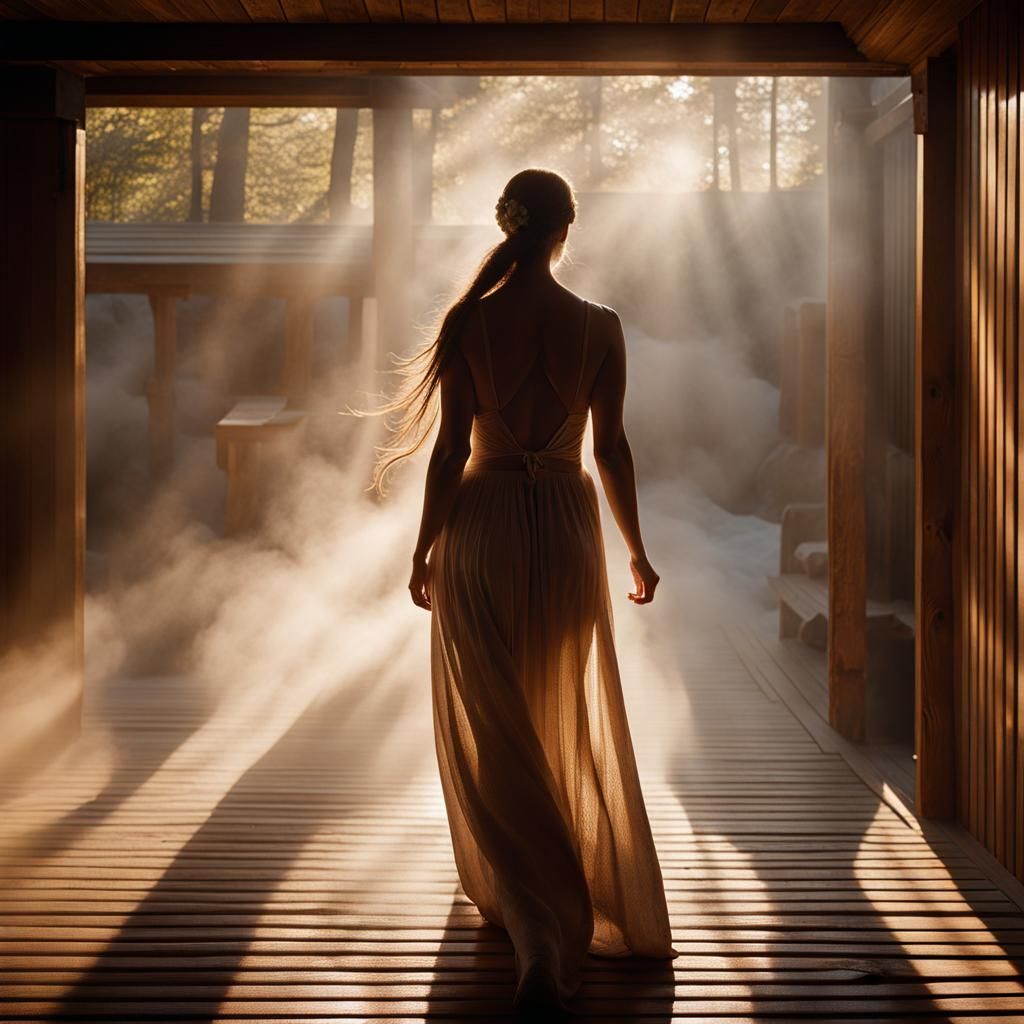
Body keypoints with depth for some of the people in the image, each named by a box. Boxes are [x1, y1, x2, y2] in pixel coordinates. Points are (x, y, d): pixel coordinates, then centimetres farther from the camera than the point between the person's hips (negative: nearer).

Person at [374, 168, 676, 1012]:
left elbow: (452, 446, -7)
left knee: (490, 734, 5)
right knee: (574, 729, 16)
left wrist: (425, 549, 3)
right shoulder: (600, 327, -4)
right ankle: (616, 912, 27)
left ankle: (539, 929, -7)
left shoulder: (470, 322, -8)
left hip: (482, 523, -2)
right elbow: (611, 447, 0)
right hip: (567, 523, 2)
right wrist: (636, 551, 10)